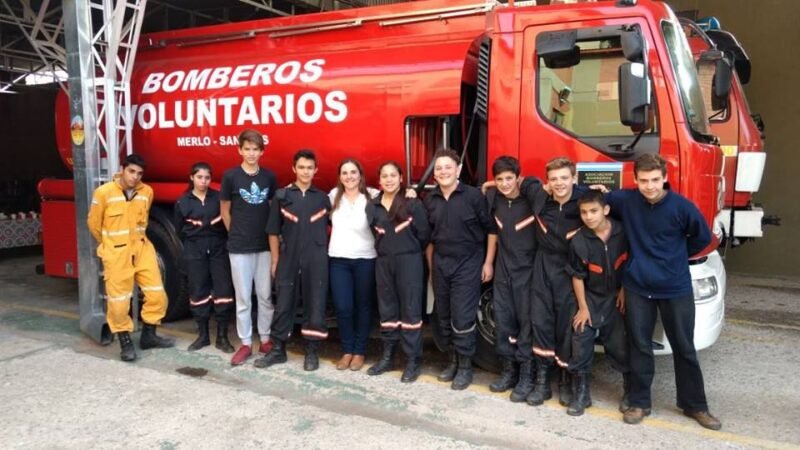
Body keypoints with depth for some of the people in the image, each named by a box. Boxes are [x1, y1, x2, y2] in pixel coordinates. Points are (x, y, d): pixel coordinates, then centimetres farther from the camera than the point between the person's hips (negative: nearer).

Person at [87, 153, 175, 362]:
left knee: (157, 294, 4)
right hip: (116, 254, -4)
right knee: (118, 301, 1)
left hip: (142, 249, 4)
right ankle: (125, 343, 17)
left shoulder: (147, 192, 0)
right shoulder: (103, 192, -13)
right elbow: (94, 223, 1)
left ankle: (148, 335, 21)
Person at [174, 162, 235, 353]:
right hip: (194, 252, 1)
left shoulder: (218, 197, 2)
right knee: (198, 292, 5)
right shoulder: (182, 202, 4)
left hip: (219, 249, -1)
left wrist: (218, 241, -2)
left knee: (223, 290, -4)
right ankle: (202, 335, 18)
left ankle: (222, 337, 5)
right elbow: (179, 230, 10)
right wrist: (193, 244, 8)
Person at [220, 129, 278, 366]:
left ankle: (266, 339, 21)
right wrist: (236, 233, 9)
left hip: (265, 245, 2)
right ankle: (245, 343, 15)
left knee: (266, 295, 8)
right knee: (243, 297, 5)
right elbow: (224, 210, 5)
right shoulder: (230, 176, -4)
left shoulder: (269, 176, 4)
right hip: (239, 246, -2)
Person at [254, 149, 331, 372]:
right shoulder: (281, 196, 2)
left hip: (316, 261, 0)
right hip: (288, 260, 0)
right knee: (283, 305, 6)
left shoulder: (323, 198, 5)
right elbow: (273, 231, 4)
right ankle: (278, 350, 18)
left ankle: (312, 352, 13)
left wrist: (327, 252, 5)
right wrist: (275, 260, 2)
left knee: (315, 305, 3)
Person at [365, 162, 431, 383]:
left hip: (409, 261, -4)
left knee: (410, 310, -1)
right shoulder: (372, 206, 8)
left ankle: (413, 361, 6)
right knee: (387, 310, 11)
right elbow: (373, 233, 12)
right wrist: (385, 249, 7)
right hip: (383, 262, 5)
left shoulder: (413, 202, -5)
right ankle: (387, 356, 22)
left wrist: (410, 251, 6)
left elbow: (424, 234, -3)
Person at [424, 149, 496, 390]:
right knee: (444, 317, 12)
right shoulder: (430, 200, 6)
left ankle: (465, 366, 10)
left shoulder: (474, 195, -8)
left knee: (462, 318, -5)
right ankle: (453, 360, 28)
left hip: (468, 264, -5)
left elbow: (491, 230, -4)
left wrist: (488, 263, -7)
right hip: (440, 264, 5)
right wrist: (430, 267, 13)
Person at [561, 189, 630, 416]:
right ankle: (581, 393, 16)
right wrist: (582, 307, -4)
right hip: (591, 298, 1)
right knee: (580, 346, 1)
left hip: (617, 298, 0)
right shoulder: (579, 240, -14)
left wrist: (624, 290, -3)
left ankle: (631, 391, 28)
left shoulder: (623, 232, -15)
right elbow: (577, 276, -6)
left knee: (621, 346, 7)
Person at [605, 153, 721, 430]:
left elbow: (702, 238, 2)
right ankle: (639, 402, 22)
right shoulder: (626, 200, -7)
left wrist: (673, 256, 6)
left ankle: (695, 405, 26)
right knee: (640, 346, 9)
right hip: (637, 287, 1)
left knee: (684, 348, 10)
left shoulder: (681, 206, -13)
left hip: (676, 289, -1)